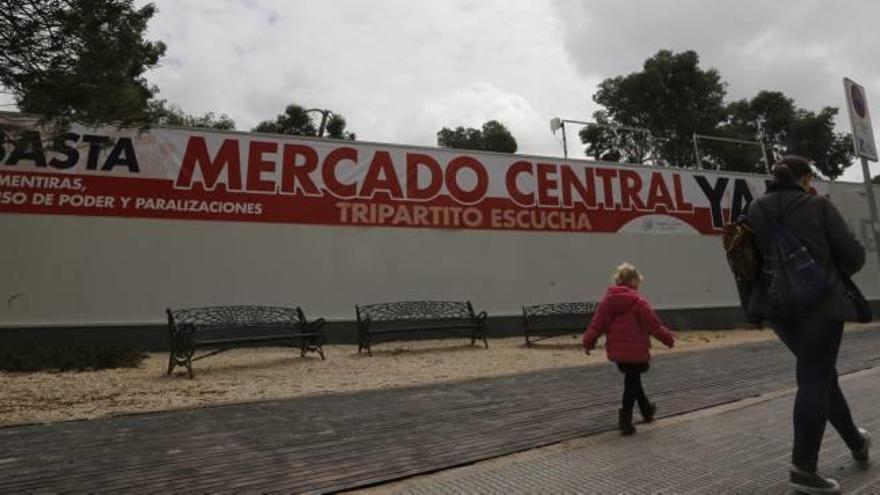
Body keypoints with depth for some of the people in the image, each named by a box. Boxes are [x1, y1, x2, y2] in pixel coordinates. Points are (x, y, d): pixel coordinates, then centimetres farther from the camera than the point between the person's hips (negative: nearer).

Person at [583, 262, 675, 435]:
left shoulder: (607, 299, 0)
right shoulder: (638, 301, -14)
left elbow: (597, 323, -2)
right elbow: (654, 325, -9)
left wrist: (588, 342, 4)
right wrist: (668, 338, 5)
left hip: (616, 350, 5)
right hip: (635, 350, -5)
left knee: (632, 379, 23)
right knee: (632, 384, 5)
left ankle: (646, 410, 41)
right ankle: (625, 421, 4)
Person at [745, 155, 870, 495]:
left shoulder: (755, 210, 6)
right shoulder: (818, 206, -5)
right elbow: (853, 254, -3)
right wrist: (836, 273, 17)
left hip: (776, 305, 5)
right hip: (819, 301, -5)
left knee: (820, 374, 21)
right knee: (814, 379, -1)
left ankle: (855, 441, 39)